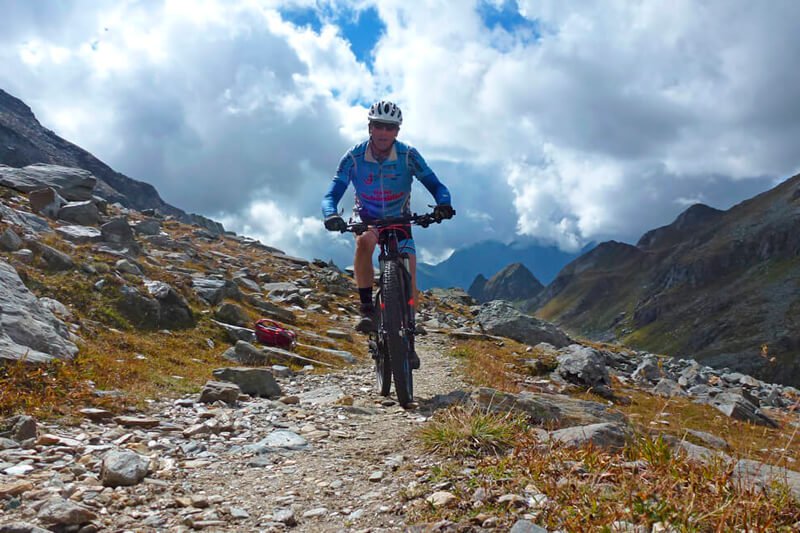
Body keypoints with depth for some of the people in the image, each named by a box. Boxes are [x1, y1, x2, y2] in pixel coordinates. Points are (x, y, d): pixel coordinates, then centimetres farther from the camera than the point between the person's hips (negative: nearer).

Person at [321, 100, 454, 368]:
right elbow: (332, 194, -24)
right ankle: (367, 309, -24)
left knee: (409, 272, -15)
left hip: (398, 220, 1)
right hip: (366, 217, -1)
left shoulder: (408, 155, -20)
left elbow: (436, 186, -22)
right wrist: (331, 215, -46)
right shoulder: (354, 156, -20)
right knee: (364, 240, -36)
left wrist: (443, 204, -45)